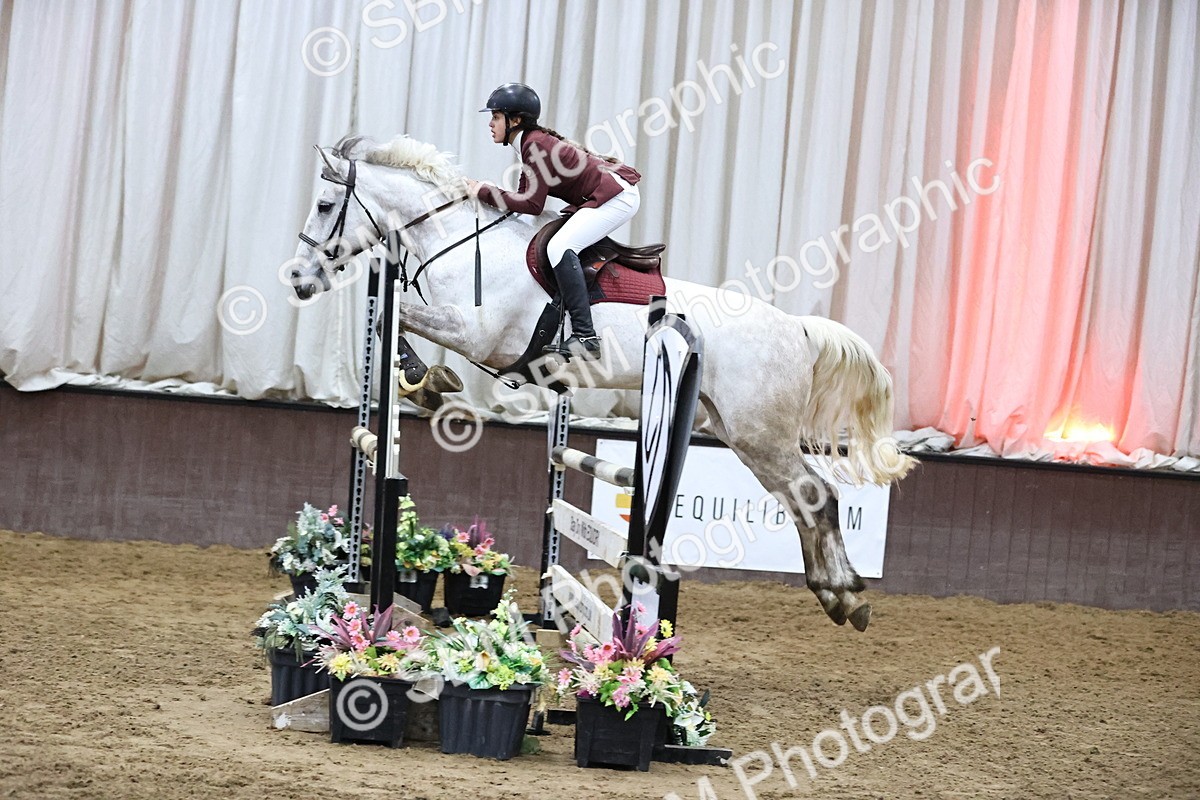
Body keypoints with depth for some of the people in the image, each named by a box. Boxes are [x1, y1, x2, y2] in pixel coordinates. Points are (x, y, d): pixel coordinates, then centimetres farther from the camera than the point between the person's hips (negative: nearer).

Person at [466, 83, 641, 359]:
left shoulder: (536, 145, -17)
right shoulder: (532, 142, 13)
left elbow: (532, 205, -19)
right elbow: (524, 197, 14)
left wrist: (484, 192, -14)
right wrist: (487, 194, 5)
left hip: (617, 196, -11)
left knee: (559, 247, -24)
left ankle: (585, 336, -30)